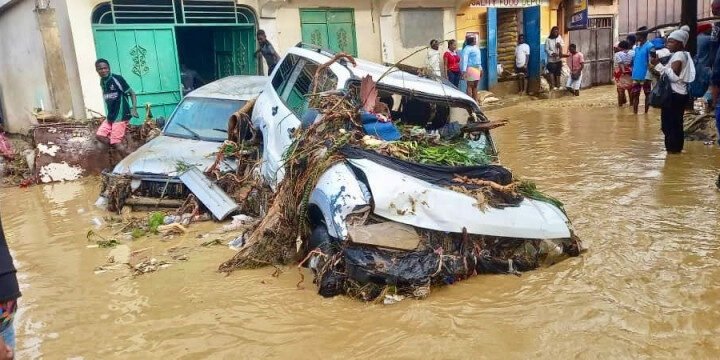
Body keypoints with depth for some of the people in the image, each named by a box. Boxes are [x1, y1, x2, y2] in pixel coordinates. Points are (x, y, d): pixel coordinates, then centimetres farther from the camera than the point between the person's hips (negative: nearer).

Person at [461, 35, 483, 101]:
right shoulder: (467, 49, -11)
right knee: (470, 86, -7)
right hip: (470, 68, -9)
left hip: (477, 68, 9)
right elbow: (464, 59, -19)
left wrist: (480, 68, 23)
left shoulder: (476, 47, 16)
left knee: (475, 86, 11)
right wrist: (464, 70, -28)